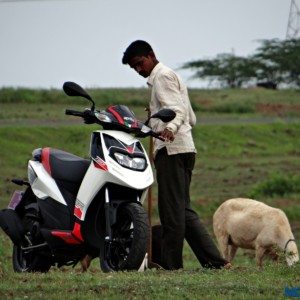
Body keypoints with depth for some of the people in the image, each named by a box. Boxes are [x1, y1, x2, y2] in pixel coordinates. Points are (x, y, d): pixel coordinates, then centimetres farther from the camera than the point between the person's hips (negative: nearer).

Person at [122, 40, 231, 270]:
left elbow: (178, 109, -18)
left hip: (171, 148, -10)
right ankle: (215, 261, 2)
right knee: (183, 210, 8)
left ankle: (171, 263, -11)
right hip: (184, 148, 10)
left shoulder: (162, 76, -3)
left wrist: (170, 127, -38)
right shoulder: (172, 76, 27)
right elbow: (192, 119, 29)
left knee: (172, 208, -10)